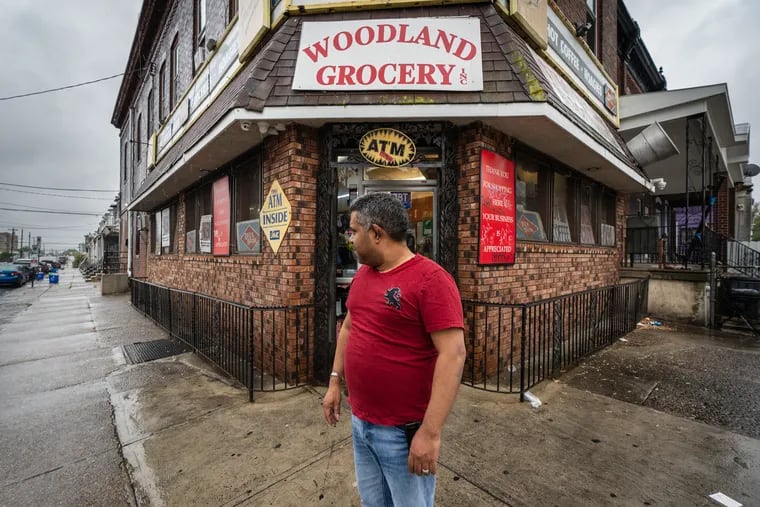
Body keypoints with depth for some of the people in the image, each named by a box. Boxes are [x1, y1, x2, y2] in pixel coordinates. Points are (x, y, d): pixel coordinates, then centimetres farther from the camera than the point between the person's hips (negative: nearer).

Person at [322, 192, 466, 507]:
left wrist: (430, 432, -23)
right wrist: (335, 382, 14)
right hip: (359, 421, 7)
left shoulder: (431, 278, -20)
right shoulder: (363, 273, 4)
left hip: (404, 430, -7)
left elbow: (453, 354, -23)